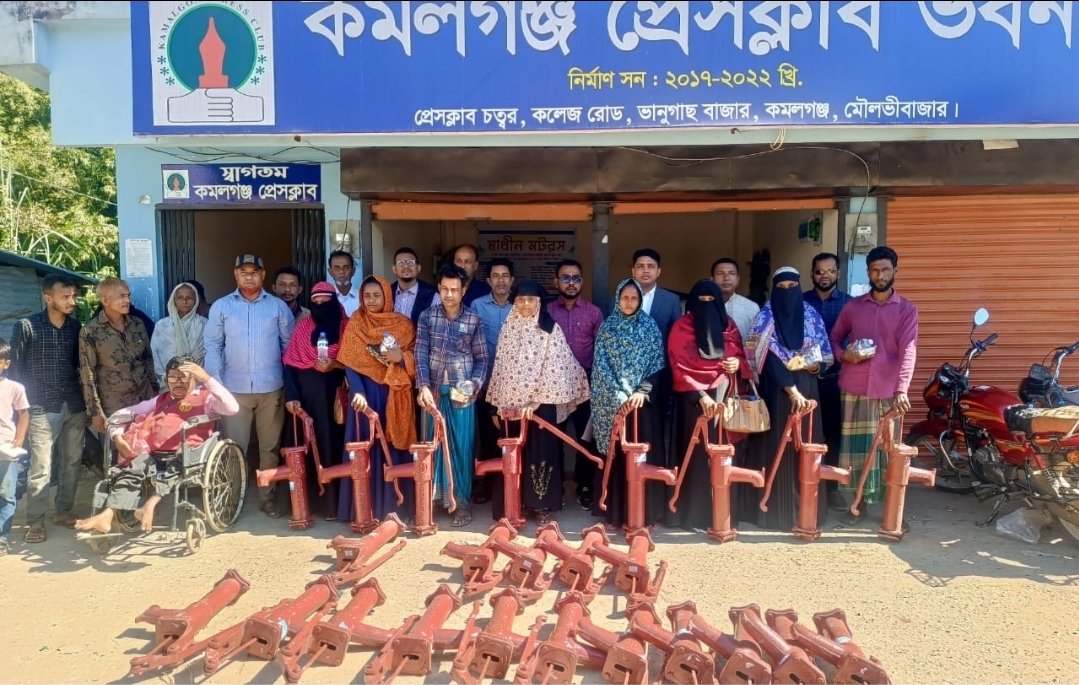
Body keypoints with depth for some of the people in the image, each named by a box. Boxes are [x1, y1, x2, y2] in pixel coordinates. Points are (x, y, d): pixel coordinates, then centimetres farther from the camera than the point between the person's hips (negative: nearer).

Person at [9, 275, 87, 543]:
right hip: (43, 408, -4)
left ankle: (64, 511, 25)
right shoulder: (26, 326, -5)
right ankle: (35, 521, 9)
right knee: (40, 467, -2)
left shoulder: (76, 326, 6)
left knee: (72, 461, 11)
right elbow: (16, 367, -2)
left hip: (75, 406, 4)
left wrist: (86, 399, 9)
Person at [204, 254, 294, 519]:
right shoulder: (221, 306, 5)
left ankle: (267, 496, 21)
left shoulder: (278, 306, 5)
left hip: (271, 388, 1)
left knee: (270, 446, 9)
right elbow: (213, 346, 3)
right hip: (234, 389, 0)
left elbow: (290, 345, 6)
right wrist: (216, 382, -6)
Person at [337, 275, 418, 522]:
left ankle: (395, 506, 9)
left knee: (394, 447, 1)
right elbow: (349, 363, -5)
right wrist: (357, 392, -19)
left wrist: (400, 358, -16)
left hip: (395, 396, 1)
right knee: (366, 448, 0)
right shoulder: (355, 323, 4)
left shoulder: (403, 324, 6)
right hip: (366, 393, -1)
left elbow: (415, 359, 5)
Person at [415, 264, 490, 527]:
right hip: (433, 391, 1)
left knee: (461, 446, 4)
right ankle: (433, 496, 20)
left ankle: (462, 501, 13)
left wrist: (473, 385, -14)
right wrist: (423, 386, -14)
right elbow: (421, 354, -3)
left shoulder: (474, 320, -1)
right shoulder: (427, 316, 2)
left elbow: (483, 359, 1)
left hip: (461, 392, -1)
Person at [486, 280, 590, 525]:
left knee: (541, 452, 2)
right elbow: (500, 366, 11)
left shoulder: (550, 330, -4)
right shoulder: (508, 329, 9)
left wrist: (538, 401, -16)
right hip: (511, 404, 3)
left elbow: (554, 369, -10)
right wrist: (498, 403, 9)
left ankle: (542, 505, 15)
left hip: (541, 405, -3)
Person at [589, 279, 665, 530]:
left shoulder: (649, 326, 5)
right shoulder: (606, 327, 4)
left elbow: (657, 363, 1)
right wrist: (618, 396, -11)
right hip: (612, 401, 0)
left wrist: (642, 391, -12)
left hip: (641, 400, 0)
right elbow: (601, 365, -2)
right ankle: (614, 512, 9)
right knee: (615, 455, 1)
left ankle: (643, 512, 8)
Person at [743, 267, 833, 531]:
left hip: (806, 387, 4)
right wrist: (790, 389, -20)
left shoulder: (811, 315, 8)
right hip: (777, 388, -4)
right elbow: (769, 359, -13)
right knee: (776, 444, -2)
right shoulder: (766, 317, -4)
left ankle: (803, 508, 16)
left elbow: (824, 353, 11)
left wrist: (815, 364, -12)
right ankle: (775, 507, 6)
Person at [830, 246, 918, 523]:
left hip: (888, 389, -1)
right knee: (856, 445, 8)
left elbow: (908, 351, -9)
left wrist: (902, 389, -22)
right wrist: (843, 354, -9)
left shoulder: (907, 310, 1)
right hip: (854, 387, 2)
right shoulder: (853, 306, 7)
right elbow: (835, 337, 15)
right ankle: (859, 501, 20)